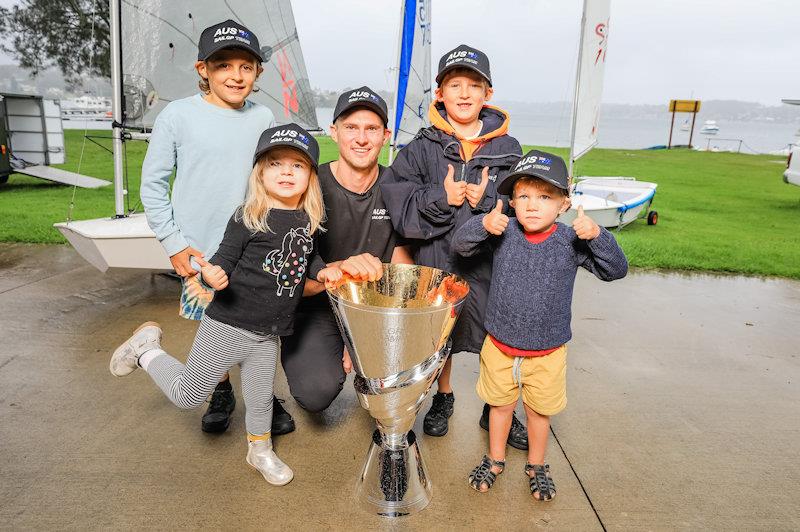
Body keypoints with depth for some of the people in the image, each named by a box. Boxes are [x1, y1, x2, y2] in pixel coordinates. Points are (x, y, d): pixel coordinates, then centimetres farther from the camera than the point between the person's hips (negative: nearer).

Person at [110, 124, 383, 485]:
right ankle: (147, 350, 33)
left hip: (269, 333, 5)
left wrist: (324, 272, -3)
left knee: (260, 399, 20)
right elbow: (224, 259, -13)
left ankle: (260, 451, 46)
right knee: (187, 395, 8)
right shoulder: (248, 218, -16)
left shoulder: (309, 220, 0)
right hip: (228, 324, -5)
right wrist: (214, 276, -34)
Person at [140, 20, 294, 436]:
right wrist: (173, 243, -6)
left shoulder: (263, 118, 1)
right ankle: (221, 393, 35)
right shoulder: (177, 115, -7)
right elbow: (152, 184, -2)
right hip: (200, 250, -1)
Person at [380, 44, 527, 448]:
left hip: (490, 264, 0)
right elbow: (398, 208, -7)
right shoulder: (421, 148, -2)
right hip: (436, 263, 0)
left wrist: (487, 201, -17)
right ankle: (443, 397, 44)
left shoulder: (508, 149, 0)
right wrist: (441, 198, -19)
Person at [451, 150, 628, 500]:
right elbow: (460, 245, -11)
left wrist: (596, 235, -32)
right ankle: (495, 459, 44)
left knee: (539, 411, 20)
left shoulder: (571, 241, -14)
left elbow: (616, 270, -15)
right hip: (500, 346, 1)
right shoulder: (504, 233, -11)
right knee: (500, 405, 21)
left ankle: (536, 465, 45)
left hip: (547, 352, 0)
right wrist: (483, 225, -31)